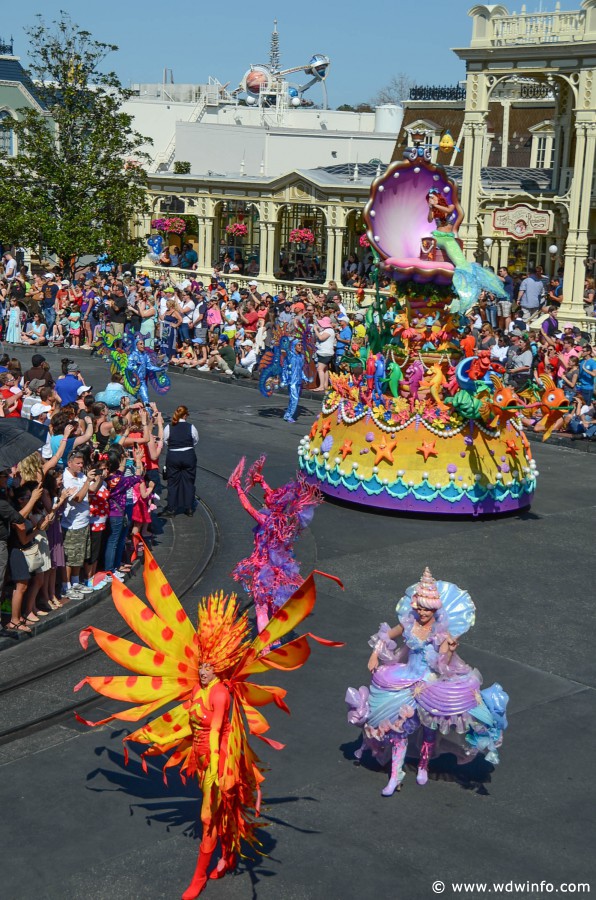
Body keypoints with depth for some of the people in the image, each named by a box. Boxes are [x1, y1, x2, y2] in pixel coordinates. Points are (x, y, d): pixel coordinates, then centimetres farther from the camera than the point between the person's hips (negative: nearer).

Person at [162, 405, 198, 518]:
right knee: (189, 482, 10)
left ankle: (171, 508, 11)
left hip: (173, 457, 0)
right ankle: (189, 508, 14)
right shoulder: (191, 427, -8)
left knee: (173, 483, 10)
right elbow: (196, 441, 2)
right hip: (189, 456, 0)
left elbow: (165, 441, 0)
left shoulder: (168, 428, -8)